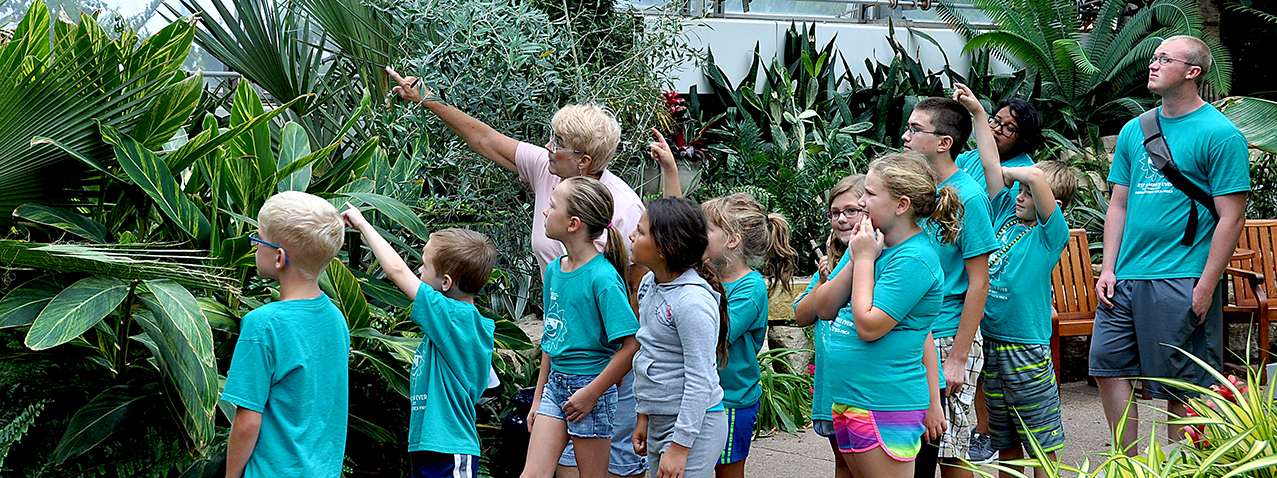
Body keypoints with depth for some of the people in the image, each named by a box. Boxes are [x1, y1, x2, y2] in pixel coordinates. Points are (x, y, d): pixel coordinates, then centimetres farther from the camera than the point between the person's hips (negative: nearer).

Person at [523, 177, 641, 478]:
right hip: (555, 382, 7)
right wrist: (538, 398, 17)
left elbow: (630, 346, -20)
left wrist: (591, 393, -16)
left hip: (591, 384, -7)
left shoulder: (603, 278, -18)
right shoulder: (554, 269, 6)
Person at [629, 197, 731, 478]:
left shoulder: (693, 302, -22)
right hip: (660, 422, 9)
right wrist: (644, 418, 19)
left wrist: (680, 446, -21)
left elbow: (700, 381, -21)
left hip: (695, 424, -9)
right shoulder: (650, 285, 6)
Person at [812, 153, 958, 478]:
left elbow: (868, 326, -21)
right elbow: (825, 310, 11)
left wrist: (865, 259, -11)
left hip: (886, 406, -9)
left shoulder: (914, 259, -15)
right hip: (847, 400, 9)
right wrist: (856, 259, -1)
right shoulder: (878, 246, 11)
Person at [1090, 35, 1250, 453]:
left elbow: (1232, 217, -9)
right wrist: (1108, 269, 6)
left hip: (1181, 282, -7)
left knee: (1181, 387, -1)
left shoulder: (1219, 134, -6)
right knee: (1109, 368, 6)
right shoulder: (1134, 131, 13)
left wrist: (1206, 288, -15)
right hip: (1125, 278, 7)